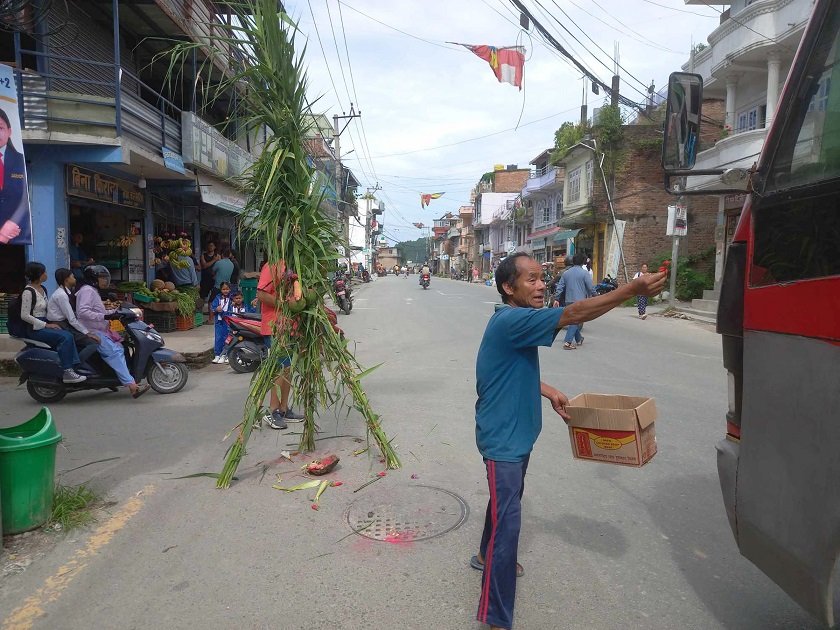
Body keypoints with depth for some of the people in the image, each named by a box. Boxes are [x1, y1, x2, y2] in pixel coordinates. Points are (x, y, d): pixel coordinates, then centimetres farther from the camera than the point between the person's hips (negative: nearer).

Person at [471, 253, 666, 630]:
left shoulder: (517, 322, 7)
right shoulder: (510, 321, -25)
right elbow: (573, 315, -31)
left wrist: (550, 393, 7)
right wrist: (633, 289, -31)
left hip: (516, 434, 11)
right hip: (502, 438, -10)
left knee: (507, 499, 27)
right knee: (507, 521, -7)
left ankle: (487, 556, 51)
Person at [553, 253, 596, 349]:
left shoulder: (566, 273, 9)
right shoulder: (584, 273, -7)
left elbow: (560, 287, 7)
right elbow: (590, 288, -6)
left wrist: (556, 299, 9)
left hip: (568, 301, 6)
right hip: (580, 301, -6)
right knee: (576, 322, -5)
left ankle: (579, 339, 31)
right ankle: (568, 342, -15)